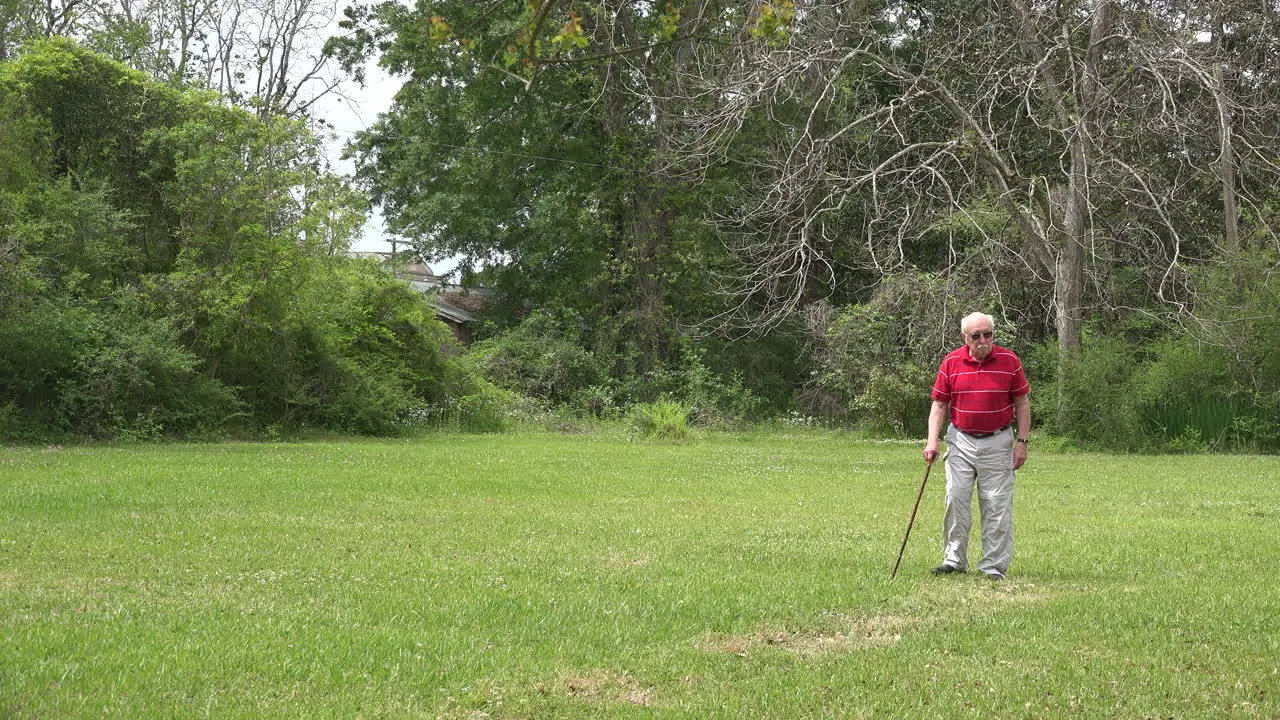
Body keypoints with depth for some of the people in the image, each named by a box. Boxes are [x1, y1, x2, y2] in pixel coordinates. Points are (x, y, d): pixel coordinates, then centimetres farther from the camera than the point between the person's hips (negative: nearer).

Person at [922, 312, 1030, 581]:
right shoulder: (951, 362, 0)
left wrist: (1022, 442, -4)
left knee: (997, 506, -1)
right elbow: (939, 404, 3)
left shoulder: (1009, 361, -3)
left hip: (997, 442, -1)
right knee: (955, 500, -1)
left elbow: (1022, 403, 2)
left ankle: (994, 566, 5)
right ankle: (954, 559, 10)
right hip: (960, 441, 1)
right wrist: (932, 441, -7)